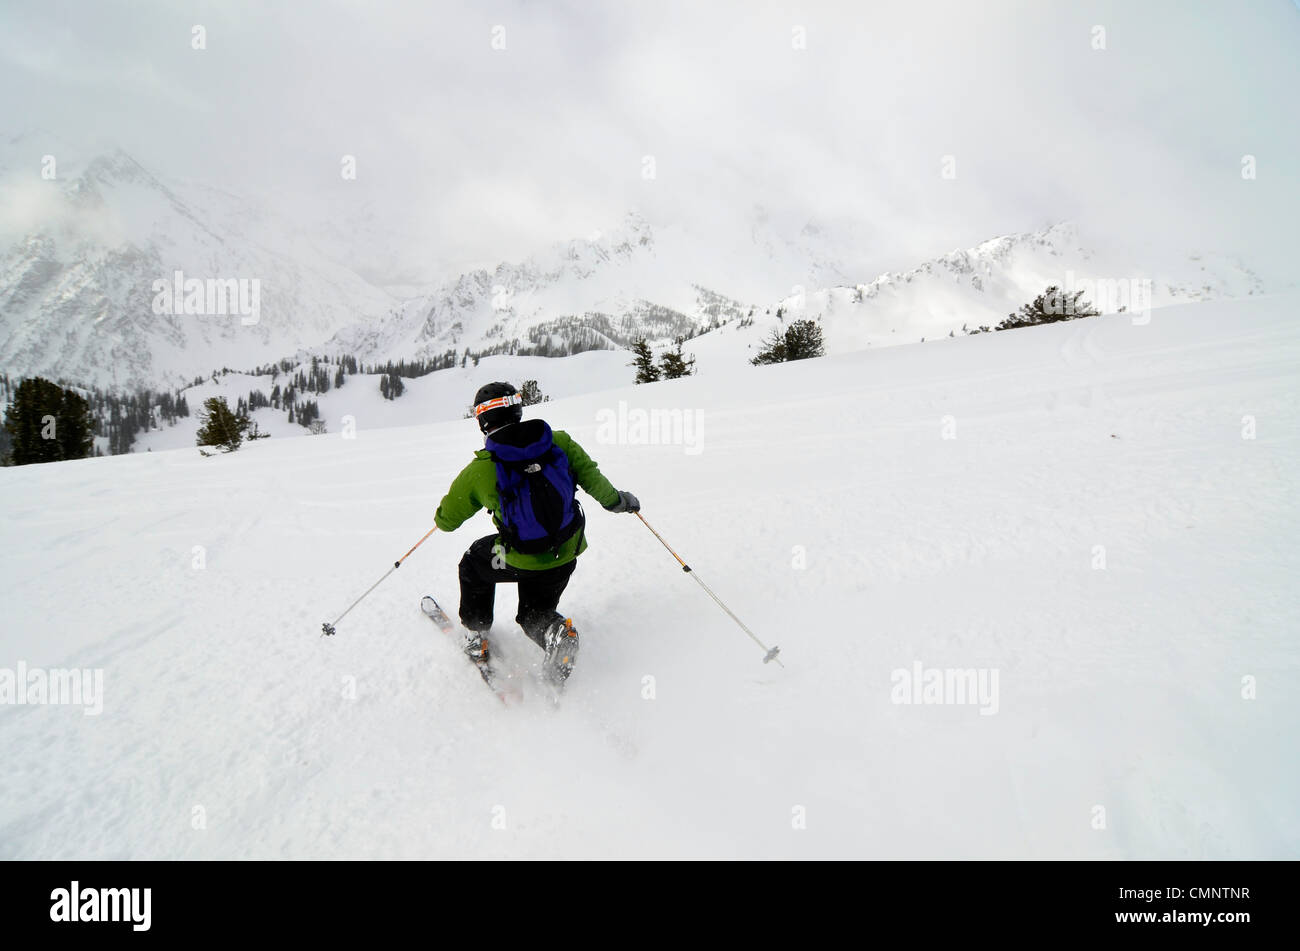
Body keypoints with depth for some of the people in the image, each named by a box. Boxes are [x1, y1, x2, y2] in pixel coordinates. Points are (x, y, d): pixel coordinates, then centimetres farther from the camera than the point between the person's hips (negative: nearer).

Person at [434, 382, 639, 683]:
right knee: (534, 614, 27)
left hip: (521, 560, -2)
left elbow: (446, 520, 1)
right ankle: (557, 632, -7)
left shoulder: (479, 470, -11)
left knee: (474, 563, 31)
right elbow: (591, 477, -3)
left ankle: (476, 637, 35)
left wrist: (444, 516, 26)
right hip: (567, 554, 3)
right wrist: (617, 500, 15)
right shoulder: (558, 442, -9)